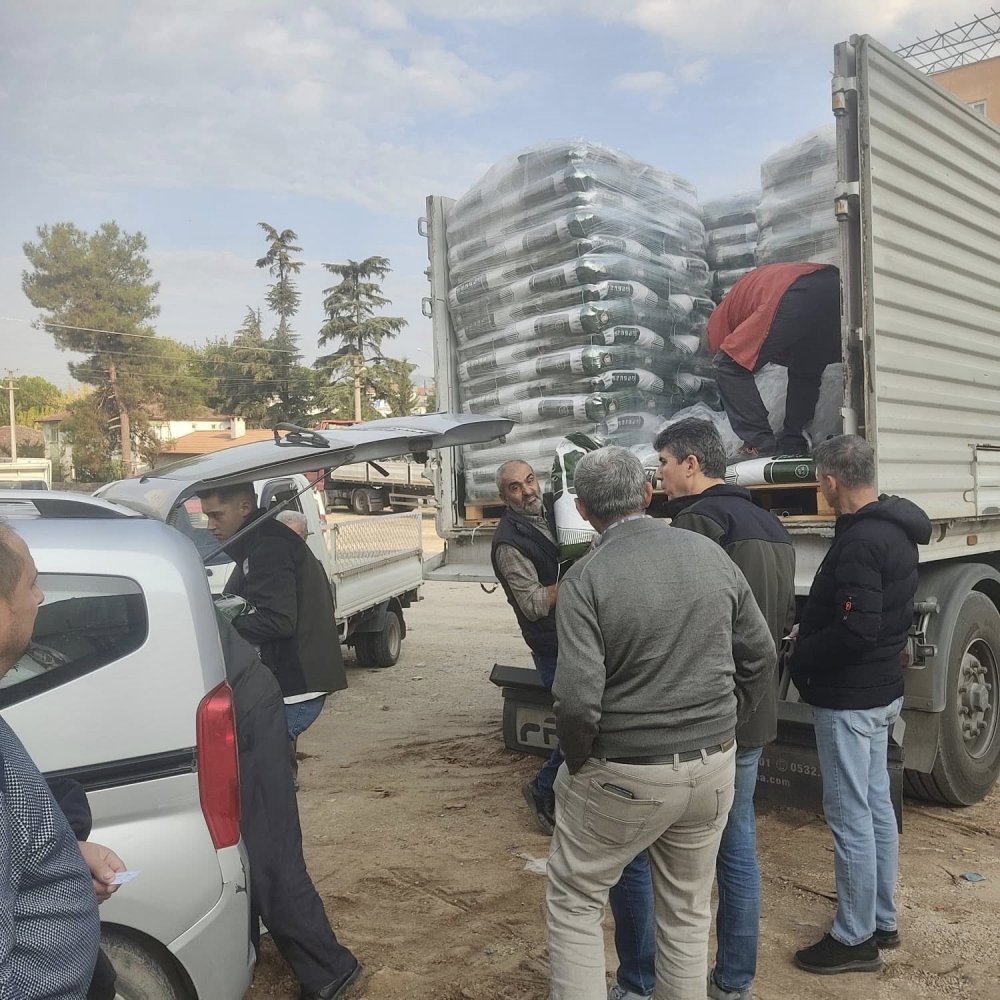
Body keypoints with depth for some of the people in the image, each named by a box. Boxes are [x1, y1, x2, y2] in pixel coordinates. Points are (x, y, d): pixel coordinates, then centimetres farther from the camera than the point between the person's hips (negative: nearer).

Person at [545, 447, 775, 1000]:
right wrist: (721, 727, 15)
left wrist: (577, 762, -4)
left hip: (624, 777, -5)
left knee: (574, 902, 16)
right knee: (688, 912, 21)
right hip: (713, 768, 5)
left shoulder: (585, 578, -17)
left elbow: (577, 700, -22)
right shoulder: (711, 553, -2)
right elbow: (760, 656, 6)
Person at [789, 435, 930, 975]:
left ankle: (855, 939, 15)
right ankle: (882, 921, 32)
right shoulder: (895, 530, 7)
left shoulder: (860, 543, -24)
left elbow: (856, 631, -28)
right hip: (881, 690, 10)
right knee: (876, 808, 18)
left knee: (850, 818, 2)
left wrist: (798, 656, -12)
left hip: (848, 699, -10)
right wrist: (810, 635, 13)